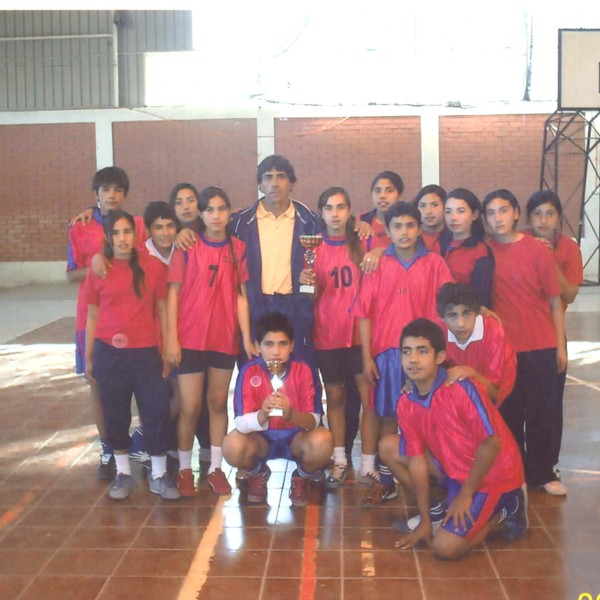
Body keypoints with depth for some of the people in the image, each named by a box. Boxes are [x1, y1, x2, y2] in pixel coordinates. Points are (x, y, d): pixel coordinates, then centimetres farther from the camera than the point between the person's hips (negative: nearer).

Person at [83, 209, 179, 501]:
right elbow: (92, 317, 7)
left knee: (157, 410, -2)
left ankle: (159, 474, 13)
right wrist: (88, 359, 8)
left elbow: (161, 311, 4)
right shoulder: (98, 270, 1)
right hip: (109, 354, 1)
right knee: (115, 413, 10)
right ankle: (123, 472, 26)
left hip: (146, 352, -1)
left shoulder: (153, 267, -1)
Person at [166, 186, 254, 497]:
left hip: (225, 338, 3)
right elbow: (173, 293, -4)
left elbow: (241, 295, 3)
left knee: (218, 403, 12)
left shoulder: (238, 248, 2)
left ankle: (215, 468, 23)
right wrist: (171, 337, -9)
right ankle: (184, 469, 18)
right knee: (190, 408, 1)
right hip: (190, 338, -2)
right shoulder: (187, 247, -4)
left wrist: (247, 338, -2)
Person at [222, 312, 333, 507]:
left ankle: (302, 478, 4)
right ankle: (258, 474, 7)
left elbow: (314, 420, -21)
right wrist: (262, 415, -46)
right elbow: (240, 422, -23)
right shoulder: (249, 372, -17)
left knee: (322, 442, -33)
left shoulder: (304, 370, -17)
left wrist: (290, 414, -43)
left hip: (296, 437, 0)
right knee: (232, 446, -31)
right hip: (261, 439, 1)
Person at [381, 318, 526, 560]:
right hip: (455, 469, 7)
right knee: (389, 447, 0)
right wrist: (425, 521, -2)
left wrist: (465, 494, -15)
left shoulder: (462, 389, -26)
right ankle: (444, 509, 9)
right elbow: (417, 459, -2)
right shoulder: (406, 404, -6)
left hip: (492, 475, -7)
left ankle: (501, 515, 6)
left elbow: (491, 443, -23)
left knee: (445, 548, -19)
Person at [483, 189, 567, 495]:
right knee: (507, 412, 10)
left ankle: (542, 472, 20)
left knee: (543, 411, 6)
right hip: (502, 345, 2)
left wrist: (560, 345, -3)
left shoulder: (538, 250, -6)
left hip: (540, 346, -1)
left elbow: (555, 300, -3)